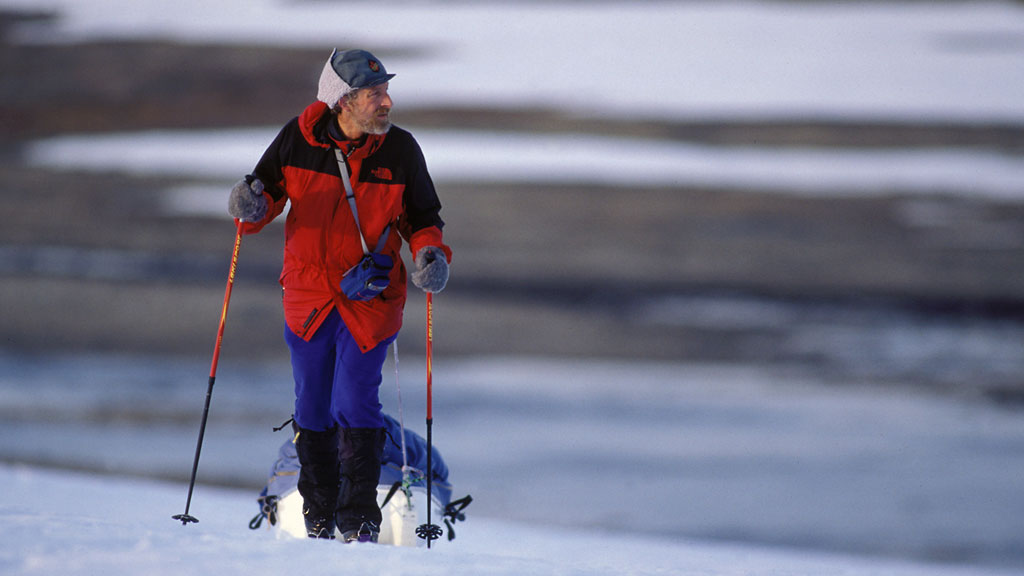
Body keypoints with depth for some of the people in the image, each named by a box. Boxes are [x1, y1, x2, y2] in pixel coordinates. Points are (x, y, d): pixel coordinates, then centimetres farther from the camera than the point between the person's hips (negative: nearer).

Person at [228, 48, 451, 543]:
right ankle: (318, 518, 22)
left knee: (354, 406, -11)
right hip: (308, 295, 1)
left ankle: (359, 521, -3)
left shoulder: (400, 150, -5)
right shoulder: (298, 140, -5)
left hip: (371, 299, -1)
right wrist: (252, 205, -15)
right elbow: (268, 188, 8)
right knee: (312, 411, 7)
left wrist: (431, 255, -13)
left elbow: (421, 218, 7)